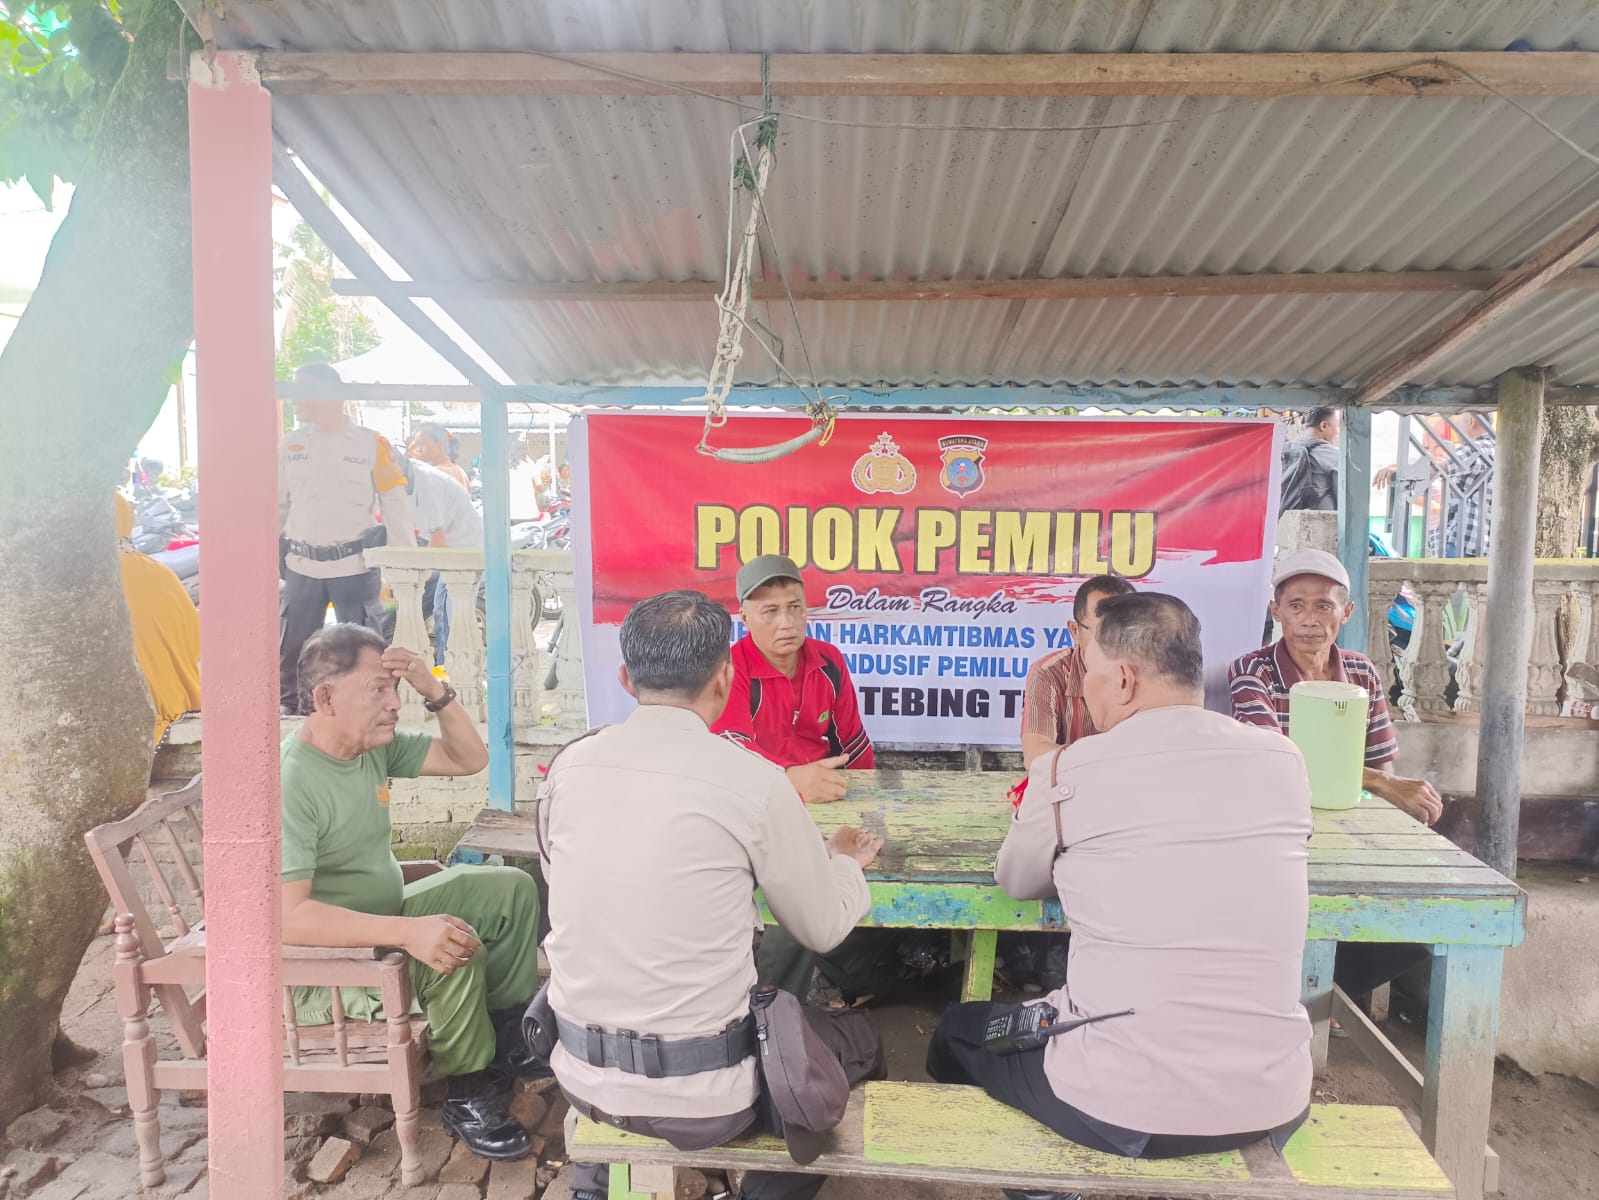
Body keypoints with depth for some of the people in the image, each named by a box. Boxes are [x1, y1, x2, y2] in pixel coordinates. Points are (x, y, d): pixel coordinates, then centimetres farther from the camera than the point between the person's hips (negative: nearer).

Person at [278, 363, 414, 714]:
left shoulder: (371, 444, -3)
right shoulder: (292, 443, 8)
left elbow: (395, 506, -3)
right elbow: (278, 504, 15)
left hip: (355, 566, -4)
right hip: (301, 566, 4)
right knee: (290, 651, 9)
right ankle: (289, 716, 23)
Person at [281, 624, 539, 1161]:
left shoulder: (376, 744, -3)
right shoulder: (290, 781, -28)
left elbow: (469, 759, 2)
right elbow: (288, 915, -34)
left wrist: (435, 690, -14)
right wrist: (408, 931, -41)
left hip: (381, 922, 9)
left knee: (511, 890, 4)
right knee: (456, 949, -31)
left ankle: (506, 1039, 14)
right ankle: (468, 1096, -7)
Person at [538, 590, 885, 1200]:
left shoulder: (568, 765, -7)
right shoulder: (754, 781, -18)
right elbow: (823, 928, -5)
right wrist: (845, 863, 17)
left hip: (583, 1073, 4)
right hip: (700, 1097, -4)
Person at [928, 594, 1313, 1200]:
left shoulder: (1067, 770, -13)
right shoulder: (1283, 760, -2)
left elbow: (1017, 881, 5)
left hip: (1119, 1107, -4)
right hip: (1274, 1104, 5)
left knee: (957, 1031, 23)